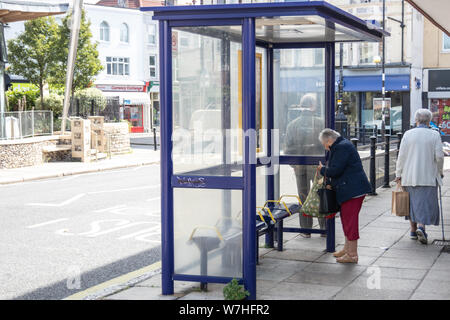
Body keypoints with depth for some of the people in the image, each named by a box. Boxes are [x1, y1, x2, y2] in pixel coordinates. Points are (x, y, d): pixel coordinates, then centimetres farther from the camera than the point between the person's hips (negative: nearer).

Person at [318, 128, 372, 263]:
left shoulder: (341, 147, -15)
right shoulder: (343, 145, 19)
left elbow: (335, 170, -20)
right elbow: (337, 169, 23)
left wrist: (322, 170, -1)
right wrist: (330, 183, 12)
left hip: (353, 189, -11)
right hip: (350, 189, 11)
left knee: (350, 220, -6)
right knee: (346, 218, 18)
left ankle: (352, 255, -2)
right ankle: (347, 248, 30)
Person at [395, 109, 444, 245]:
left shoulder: (408, 134, 0)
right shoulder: (434, 135, -3)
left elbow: (401, 156, -1)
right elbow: (439, 156, -6)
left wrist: (398, 174, 6)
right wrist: (440, 172, 10)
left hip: (410, 176, 2)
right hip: (428, 177, -2)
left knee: (412, 202, 14)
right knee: (426, 203, 1)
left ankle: (413, 231, 23)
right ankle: (421, 227, -20)